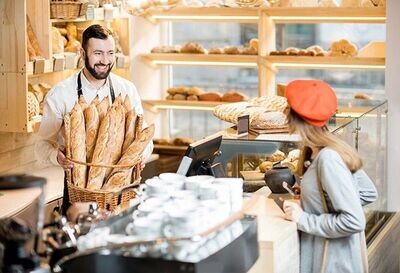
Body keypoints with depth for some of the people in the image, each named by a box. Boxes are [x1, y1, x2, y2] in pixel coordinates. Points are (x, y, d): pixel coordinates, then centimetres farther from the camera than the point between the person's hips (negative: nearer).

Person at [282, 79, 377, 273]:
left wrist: (303, 219, -20)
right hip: (329, 254, 8)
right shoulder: (332, 149, 0)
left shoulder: (328, 159, -25)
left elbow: (353, 221, -27)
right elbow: (369, 193, 10)